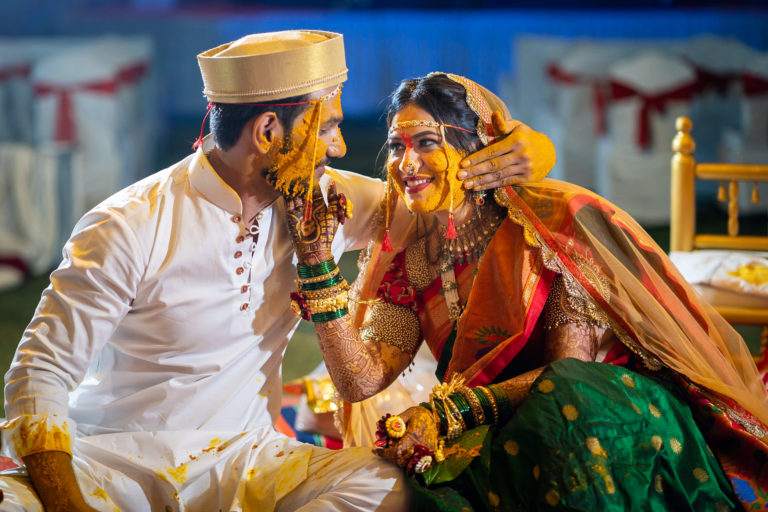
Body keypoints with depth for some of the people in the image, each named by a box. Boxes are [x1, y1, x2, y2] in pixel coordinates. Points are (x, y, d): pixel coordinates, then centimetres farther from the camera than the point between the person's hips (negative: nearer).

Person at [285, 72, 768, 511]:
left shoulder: (551, 222, -10)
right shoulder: (407, 258, 5)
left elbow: (573, 367, -15)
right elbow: (361, 381, -4)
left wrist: (451, 409, -27)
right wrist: (317, 261, -13)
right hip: (490, 441, 3)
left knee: (570, 403, -37)